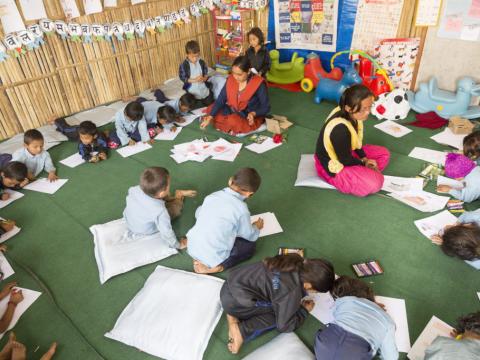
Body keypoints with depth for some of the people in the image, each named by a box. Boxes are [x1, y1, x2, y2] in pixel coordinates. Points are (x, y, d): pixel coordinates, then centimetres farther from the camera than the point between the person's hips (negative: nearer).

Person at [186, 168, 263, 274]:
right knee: (250, 246, 13)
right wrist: (257, 227, 21)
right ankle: (217, 266, -1)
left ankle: (200, 259, 11)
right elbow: (250, 236, -1)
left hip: (192, 248, 5)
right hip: (212, 256, -5)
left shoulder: (212, 195, -1)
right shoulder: (241, 208, -17)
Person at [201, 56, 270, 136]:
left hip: (252, 117, -7)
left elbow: (266, 107, -14)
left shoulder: (258, 84, -20)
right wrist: (209, 117, -16)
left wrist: (253, 114, -34)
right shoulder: (231, 79, -7)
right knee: (210, 110, -5)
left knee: (233, 122, -35)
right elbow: (220, 100, -7)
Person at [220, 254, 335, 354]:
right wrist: (304, 310, 4)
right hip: (235, 301, -8)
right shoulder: (292, 292, -23)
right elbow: (284, 326, -10)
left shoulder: (296, 261, -3)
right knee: (282, 312, -2)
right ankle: (241, 331, -7)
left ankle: (235, 316, 9)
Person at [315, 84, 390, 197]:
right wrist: (364, 163, -7)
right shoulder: (340, 129, -37)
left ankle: (358, 174, 0)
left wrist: (364, 158, -2)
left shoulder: (351, 114, -11)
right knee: (375, 183, -23)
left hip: (345, 153, 9)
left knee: (384, 154, 12)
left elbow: (356, 141, 8)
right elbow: (345, 160, -23)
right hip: (333, 166, -9)